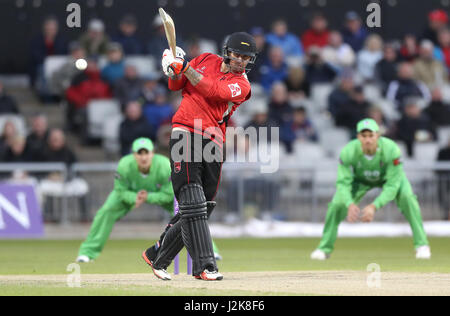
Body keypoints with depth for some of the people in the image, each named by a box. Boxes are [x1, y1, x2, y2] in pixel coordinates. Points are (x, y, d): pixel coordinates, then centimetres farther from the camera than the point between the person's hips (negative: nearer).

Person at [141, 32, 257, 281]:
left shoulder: (242, 85, 6)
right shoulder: (207, 61, 13)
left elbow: (212, 91, -13)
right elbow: (177, 86, 19)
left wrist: (185, 67, -17)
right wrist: (174, 70, -2)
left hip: (213, 143, 2)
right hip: (185, 135, -2)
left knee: (204, 206, 4)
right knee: (193, 203, -14)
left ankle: (157, 256, 20)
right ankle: (205, 264, -20)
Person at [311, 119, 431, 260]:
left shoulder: (391, 150, -39)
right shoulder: (348, 152, -35)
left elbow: (392, 185, -37)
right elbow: (343, 183, -31)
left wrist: (374, 206, -50)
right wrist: (350, 205, -51)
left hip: (389, 176, -1)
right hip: (361, 179, 1)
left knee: (407, 197, -28)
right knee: (337, 203, -16)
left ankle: (422, 245, -15)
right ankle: (325, 247, 4)